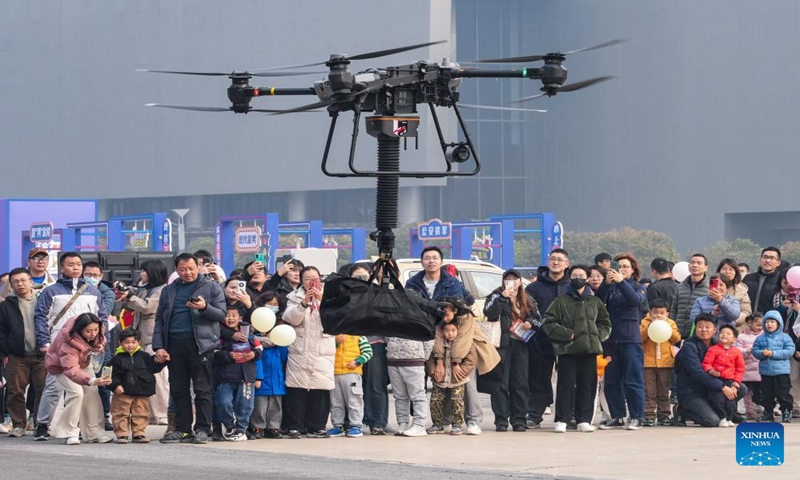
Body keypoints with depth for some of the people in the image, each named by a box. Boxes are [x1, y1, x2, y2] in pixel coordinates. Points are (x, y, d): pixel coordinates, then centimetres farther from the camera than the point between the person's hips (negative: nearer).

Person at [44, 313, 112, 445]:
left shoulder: (96, 331, -26)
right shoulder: (68, 344, -46)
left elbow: (101, 338, 1)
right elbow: (71, 370, -56)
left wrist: (100, 345, -23)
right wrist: (92, 381, -69)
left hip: (83, 362, 7)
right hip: (61, 366, -7)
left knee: (92, 392, -1)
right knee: (76, 393, -23)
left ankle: (94, 433, 5)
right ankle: (70, 434, -14)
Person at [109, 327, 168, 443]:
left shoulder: (144, 356, 6)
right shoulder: (118, 358, -2)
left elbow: (154, 368, 8)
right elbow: (112, 374, -5)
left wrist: (159, 361, -11)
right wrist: (115, 385, -18)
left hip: (142, 394, 2)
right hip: (123, 393, -2)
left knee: (141, 415, 6)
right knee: (121, 414, 0)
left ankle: (138, 434, 15)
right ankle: (121, 434, 7)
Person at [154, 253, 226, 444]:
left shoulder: (211, 287, 6)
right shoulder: (169, 291, 16)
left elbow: (221, 314, 0)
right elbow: (160, 319, 14)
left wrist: (205, 307, -20)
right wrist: (158, 346, 3)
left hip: (200, 342, -4)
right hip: (175, 343, 4)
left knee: (202, 389, -4)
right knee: (179, 390, 5)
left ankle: (202, 430, -1)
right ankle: (183, 430, 9)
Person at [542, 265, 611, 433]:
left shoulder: (595, 302, 15)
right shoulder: (561, 301, 4)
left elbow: (605, 324, 19)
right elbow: (548, 323, -1)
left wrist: (597, 336, 1)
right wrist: (567, 334, -11)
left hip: (590, 349, 3)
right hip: (567, 350, -3)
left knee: (587, 385, 4)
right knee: (566, 384, -6)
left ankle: (584, 420, 10)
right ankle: (562, 420, -2)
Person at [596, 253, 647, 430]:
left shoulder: (638, 287, 7)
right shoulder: (610, 288, 11)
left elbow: (636, 300, -15)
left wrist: (621, 282, -23)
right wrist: (606, 283, -20)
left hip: (631, 339, -3)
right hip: (611, 339, 3)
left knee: (633, 380, -4)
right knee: (612, 381, 5)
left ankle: (637, 417, 0)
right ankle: (616, 417, 11)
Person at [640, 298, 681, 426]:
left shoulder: (670, 323, 10)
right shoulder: (645, 323, 6)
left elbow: (676, 338, -1)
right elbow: (639, 338, -6)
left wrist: (667, 328, -11)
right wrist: (649, 327, -15)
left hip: (666, 362, 1)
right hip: (649, 362, -1)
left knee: (664, 392, 7)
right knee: (649, 392, -1)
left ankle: (664, 415, 12)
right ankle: (649, 416, -1)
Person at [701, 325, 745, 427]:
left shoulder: (736, 352, 7)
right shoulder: (713, 349, -2)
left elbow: (740, 368, 10)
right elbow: (706, 363, -6)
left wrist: (737, 380, 1)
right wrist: (710, 370, -26)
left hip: (730, 381, 3)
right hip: (716, 380, -3)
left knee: (731, 401, 4)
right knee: (718, 399, -12)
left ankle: (729, 418, 20)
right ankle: (722, 418, 2)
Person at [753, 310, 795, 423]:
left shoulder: (785, 338, -2)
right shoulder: (760, 339, 7)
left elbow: (790, 351, -11)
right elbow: (755, 351, 4)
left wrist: (773, 353, -18)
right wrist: (762, 353, -19)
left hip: (781, 371, -3)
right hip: (765, 371, 3)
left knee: (783, 394, -1)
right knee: (767, 395, 9)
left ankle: (786, 413, 9)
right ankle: (768, 413, 19)